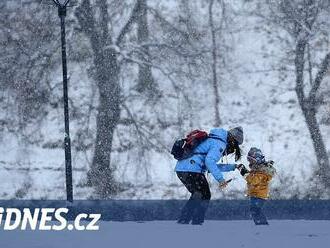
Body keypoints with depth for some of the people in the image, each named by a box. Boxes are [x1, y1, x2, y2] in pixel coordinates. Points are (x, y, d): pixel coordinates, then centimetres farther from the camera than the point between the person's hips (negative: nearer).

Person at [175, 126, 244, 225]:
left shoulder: (212, 141, 26)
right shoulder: (220, 144, -7)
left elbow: (211, 165, 32)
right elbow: (209, 161, -22)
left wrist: (233, 166, 33)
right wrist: (220, 178, -22)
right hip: (192, 170, -10)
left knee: (197, 196, 21)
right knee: (204, 196, -1)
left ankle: (182, 222, 19)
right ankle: (197, 223, -5)